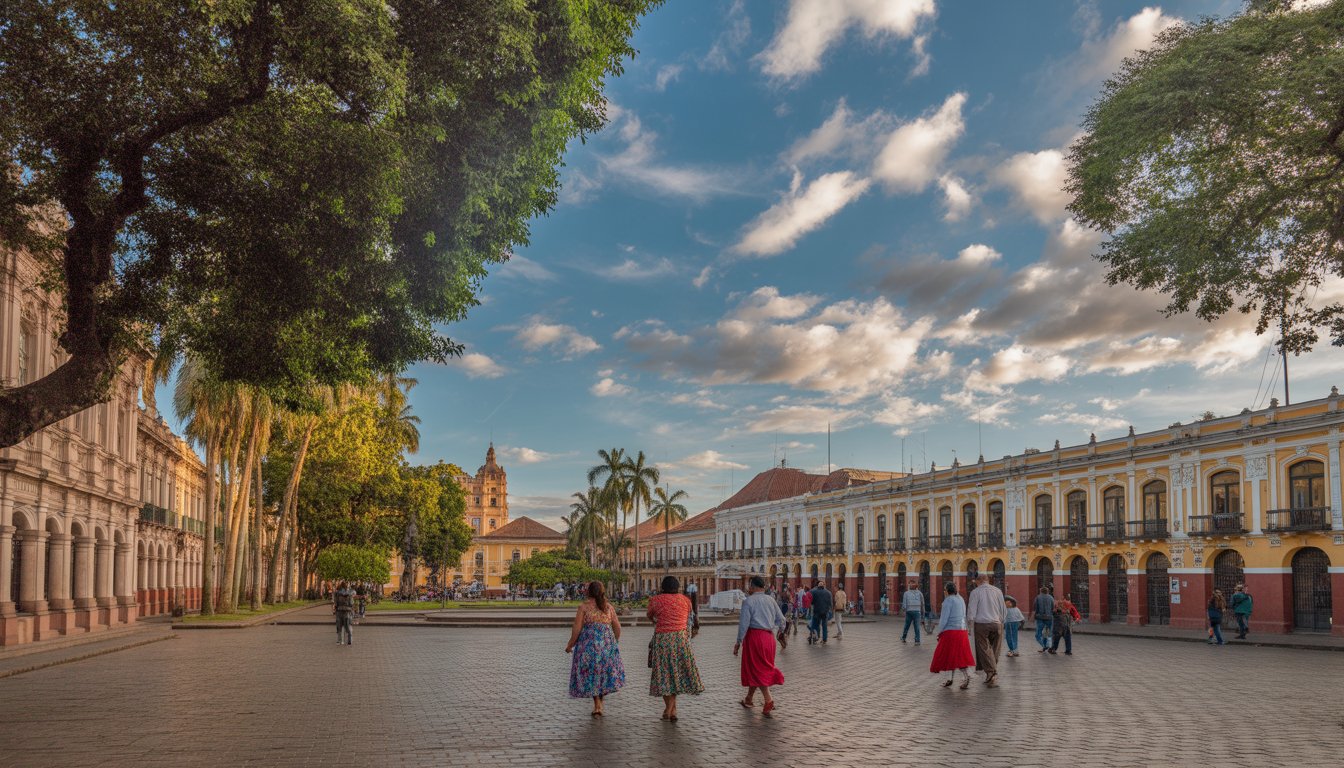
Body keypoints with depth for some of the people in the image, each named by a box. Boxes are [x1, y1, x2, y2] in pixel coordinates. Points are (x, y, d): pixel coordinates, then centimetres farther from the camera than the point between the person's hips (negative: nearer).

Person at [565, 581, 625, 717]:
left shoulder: (583, 607, -4)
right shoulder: (609, 607, 5)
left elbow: (577, 628, -9)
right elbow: (617, 627, 7)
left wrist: (570, 645, 2)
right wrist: (615, 643, 22)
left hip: (588, 643, -2)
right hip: (607, 643, 2)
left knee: (591, 673, 8)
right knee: (606, 670, 21)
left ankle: (597, 705, 4)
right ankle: (601, 699, 17)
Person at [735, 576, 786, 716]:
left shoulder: (748, 601, -8)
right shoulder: (770, 600, 11)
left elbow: (744, 623, -13)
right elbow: (781, 619, 15)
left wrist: (739, 641, -7)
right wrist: (780, 630, 35)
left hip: (754, 635, -6)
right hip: (769, 636, 6)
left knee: (756, 669, -2)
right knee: (755, 668, 17)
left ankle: (768, 700, -15)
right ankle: (749, 699, 26)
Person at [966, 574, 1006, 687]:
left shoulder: (975, 592, -1)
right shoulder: (998, 591, 8)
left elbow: (971, 610, -4)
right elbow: (1004, 609, 12)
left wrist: (970, 625, 3)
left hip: (981, 624, -3)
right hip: (997, 623, 3)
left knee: (984, 650, -2)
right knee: (994, 650, 10)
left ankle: (992, 674, -16)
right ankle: (991, 676, 12)